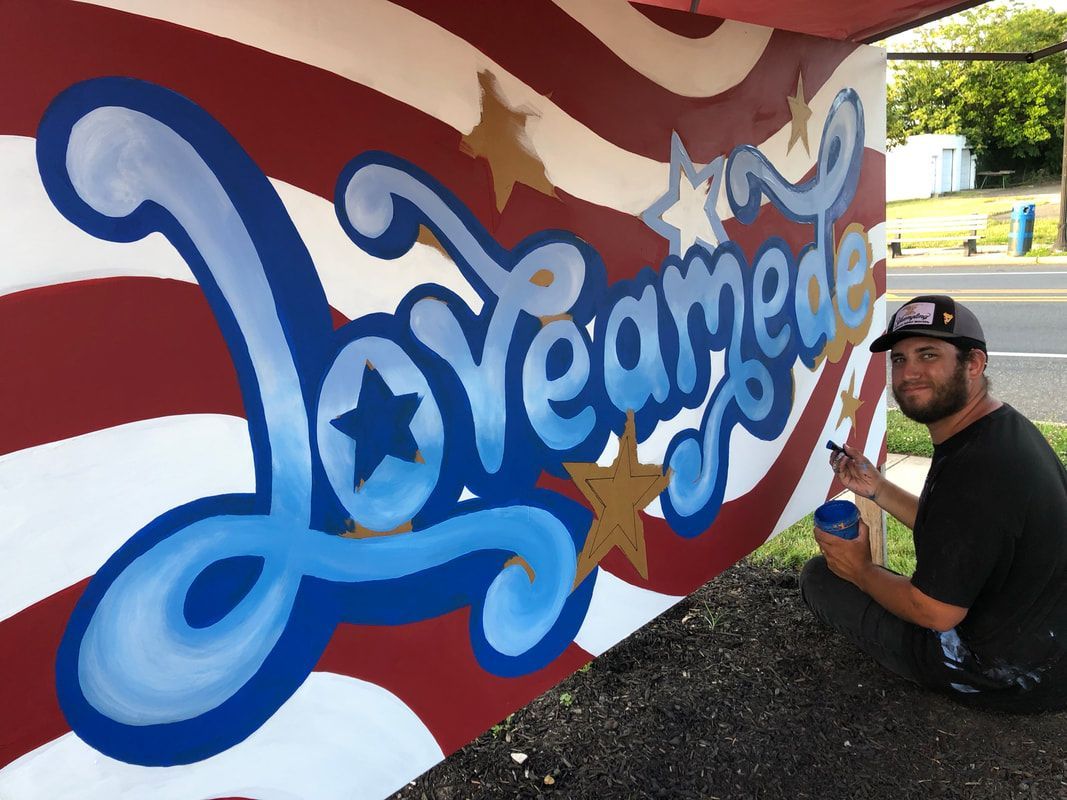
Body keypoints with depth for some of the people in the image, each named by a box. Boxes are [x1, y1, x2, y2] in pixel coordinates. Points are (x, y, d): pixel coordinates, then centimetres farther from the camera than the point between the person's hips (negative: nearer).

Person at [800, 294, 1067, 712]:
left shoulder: (974, 471, -32)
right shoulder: (1005, 427, 0)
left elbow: (936, 612, -25)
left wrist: (861, 570, -8)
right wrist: (877, 488, 5)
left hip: (1006, 677, -10)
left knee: (821, 575, -4)